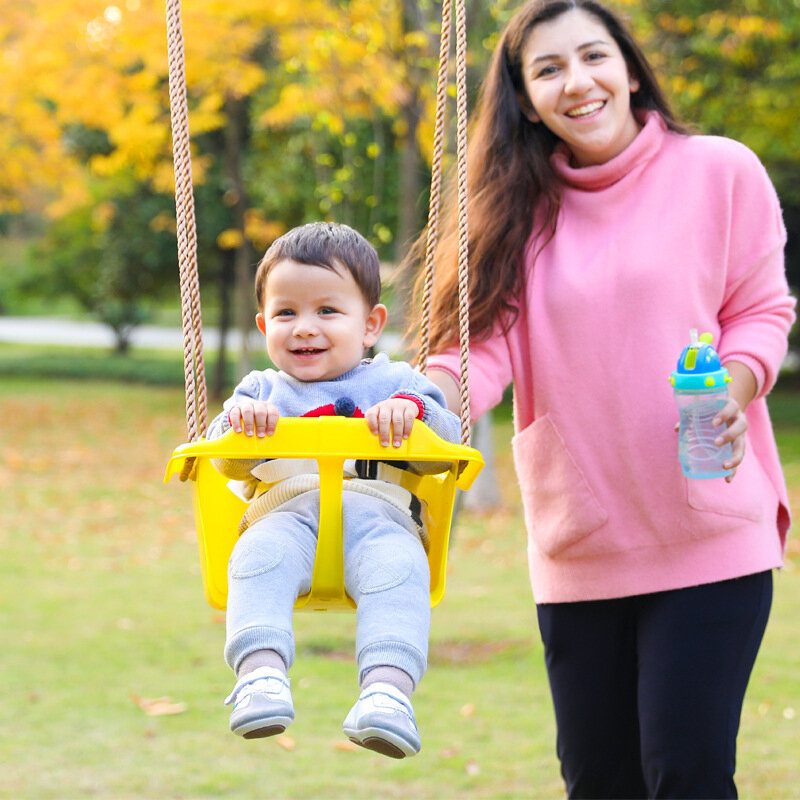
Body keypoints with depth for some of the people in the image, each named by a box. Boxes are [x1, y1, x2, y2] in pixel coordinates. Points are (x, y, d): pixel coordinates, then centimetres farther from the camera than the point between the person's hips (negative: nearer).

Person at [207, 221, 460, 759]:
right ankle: (262, 671, -49)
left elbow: (446, 447, 9)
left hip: (379, 514, -1)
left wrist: (412, 411, -11)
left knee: (398, 568, -35)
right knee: (259, 555, -35)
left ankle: (389, 687, -51)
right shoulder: (262, 391, 29)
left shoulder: (394, 382, 24)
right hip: (287, 515, 1)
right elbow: (227, 462, 14)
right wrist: (239, 423, -8)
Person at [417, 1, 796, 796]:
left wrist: (733, 386, -17)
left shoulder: (720, 171, -1)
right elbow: (486, 341, -2)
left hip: (708, 532, -3)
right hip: (578, 546, 3)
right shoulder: (523, 209, 7)